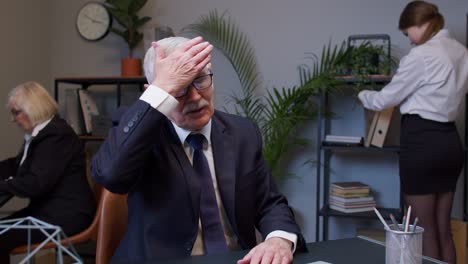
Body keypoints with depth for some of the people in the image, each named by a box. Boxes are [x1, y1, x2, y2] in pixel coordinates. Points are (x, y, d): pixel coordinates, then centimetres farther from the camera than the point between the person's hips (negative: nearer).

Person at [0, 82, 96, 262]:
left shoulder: (56, 136, -18)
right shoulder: (39, 133, 13)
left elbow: (36, 184, -24)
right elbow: (17, 165, 28)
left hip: (65, 216, -10)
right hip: (48, 209, 10)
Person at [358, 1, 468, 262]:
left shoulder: (421, 55, -14)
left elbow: (385, 99, -5)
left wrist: (363, 95, 14)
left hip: (422, 141, -8)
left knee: (425, 230, 4)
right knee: (444, 230, 15)